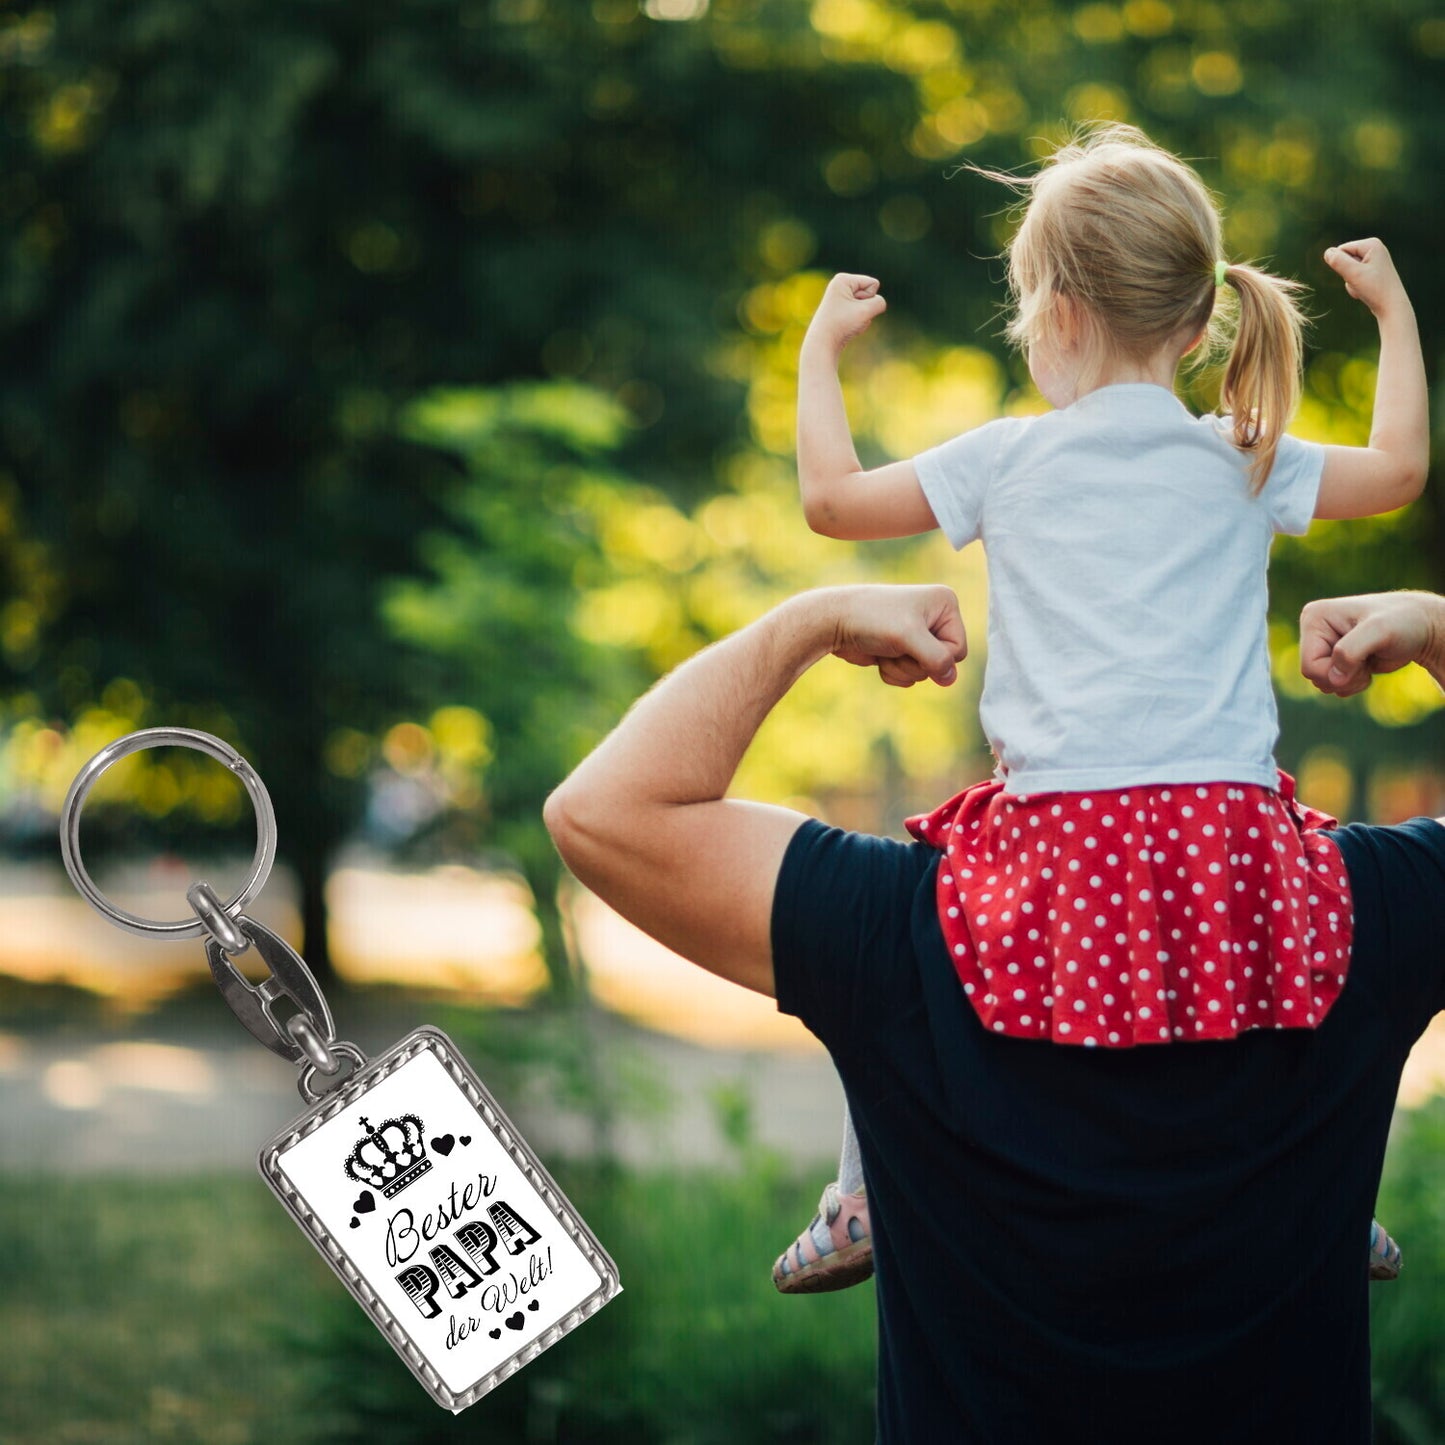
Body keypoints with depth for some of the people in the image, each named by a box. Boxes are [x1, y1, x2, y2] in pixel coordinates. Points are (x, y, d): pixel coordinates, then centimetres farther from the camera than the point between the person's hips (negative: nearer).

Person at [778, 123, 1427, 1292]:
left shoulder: (1008, 460, 5)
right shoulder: (1246, 464, 11)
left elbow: (831, 496, 13)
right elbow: (1400, 468, 24)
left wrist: (821, 347, 28)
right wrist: (1393, 308, 38)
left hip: (1063, 828, -2)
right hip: (1231, 822, 2)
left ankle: (865, 1201, 16)